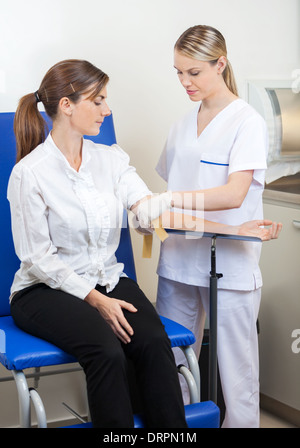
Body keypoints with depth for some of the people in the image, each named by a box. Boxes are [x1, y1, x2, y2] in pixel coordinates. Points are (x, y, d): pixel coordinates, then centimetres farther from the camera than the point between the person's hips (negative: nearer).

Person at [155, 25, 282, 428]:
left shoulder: (246, 121, -6)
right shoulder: (183, 125, 14)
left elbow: (234, 194, -19)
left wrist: (171, 199, -27)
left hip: (229, 265, -6)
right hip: (179, 259, 6)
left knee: (236, 372, 1)